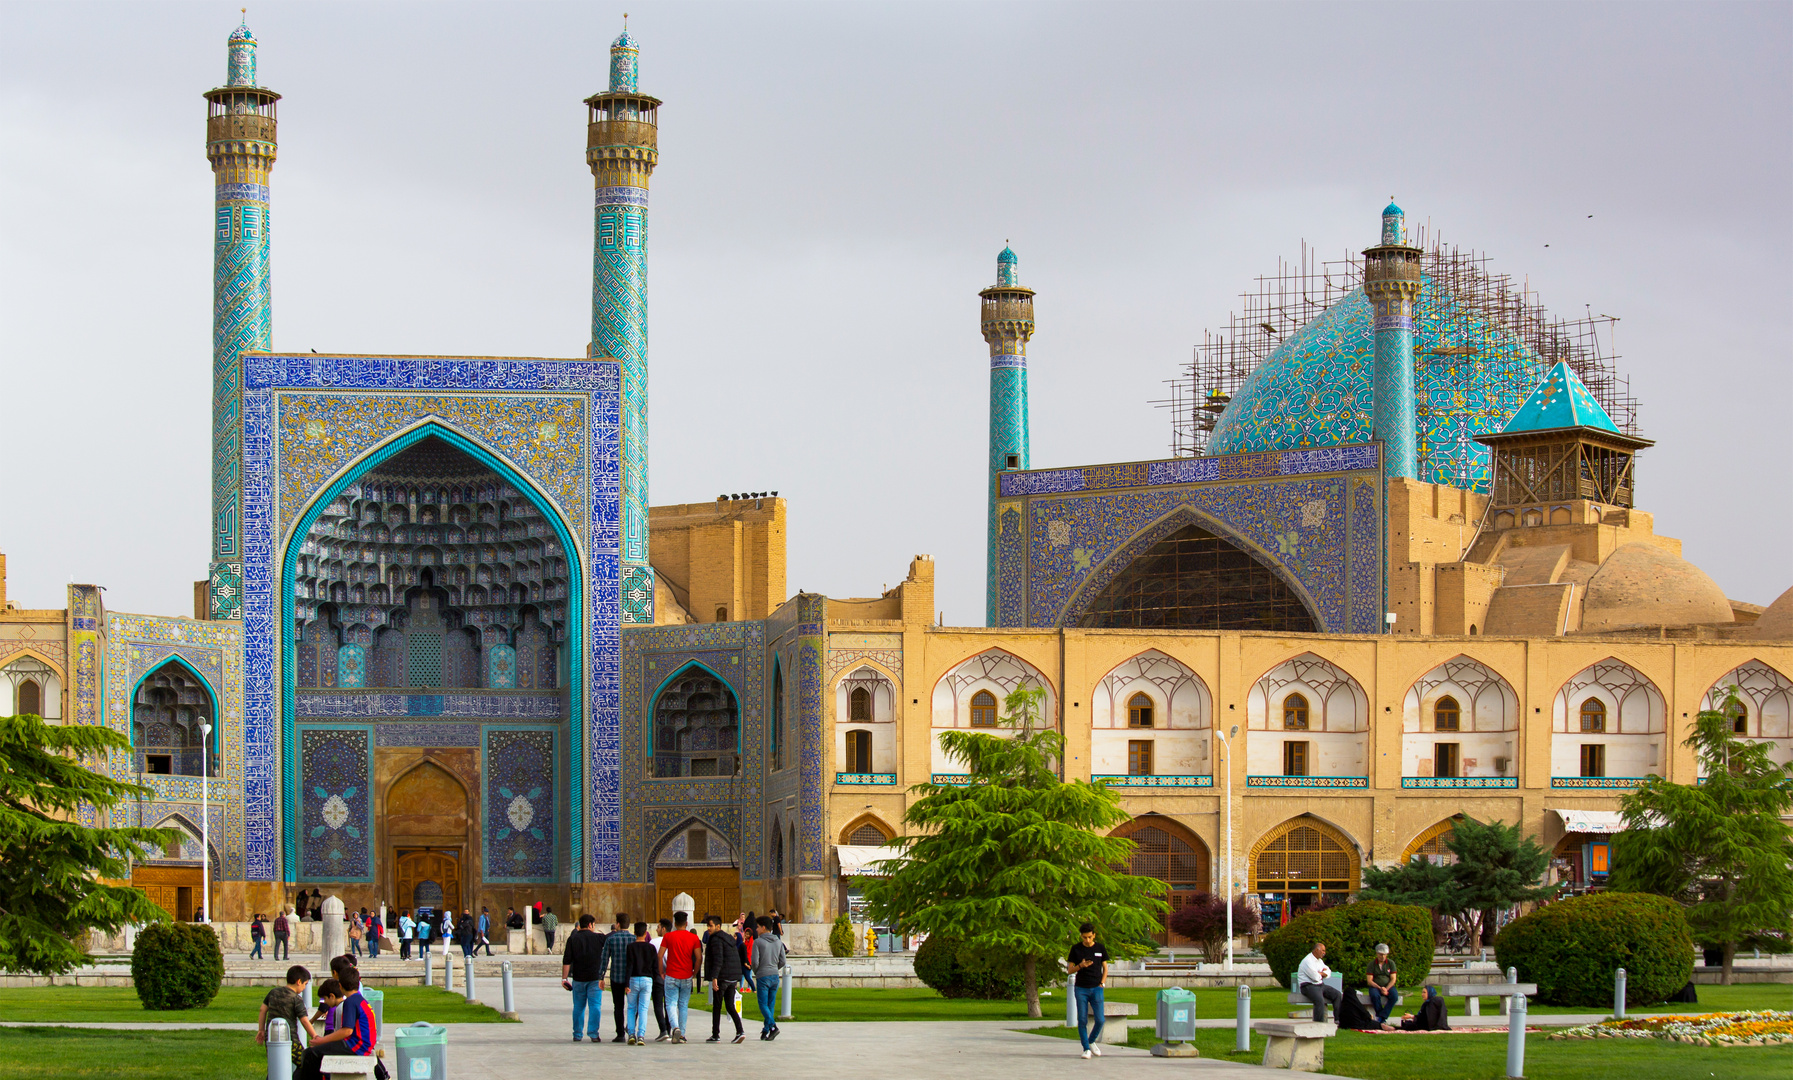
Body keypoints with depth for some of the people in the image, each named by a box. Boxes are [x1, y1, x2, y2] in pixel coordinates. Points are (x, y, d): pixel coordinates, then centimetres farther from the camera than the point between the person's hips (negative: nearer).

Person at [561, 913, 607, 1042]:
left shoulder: (572, 938, 1)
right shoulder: (597, 937, 0)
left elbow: (567, 960, -4)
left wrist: (564, 978, -3)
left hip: (578, 978, 1)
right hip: (595, 978, -1)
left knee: (578, 1007, 9)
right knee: (595, 1006, 0)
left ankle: (577, 1034, 11)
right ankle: (593, 1034, -7)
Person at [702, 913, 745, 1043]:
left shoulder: (716, 939, -10)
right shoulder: (730, 938, 17)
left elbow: (718, 959, -21)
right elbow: (737, 958, 21)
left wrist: (714, 977, -26)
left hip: (721, 978, -8)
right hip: (733, 978, 8)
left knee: (716, 1007, 2)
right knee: (730, 1006, 9)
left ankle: (715, 1035, 4)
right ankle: (740, 1031, -7)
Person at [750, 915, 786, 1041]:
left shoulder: (758, 942, -9)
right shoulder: (779, 942, 7)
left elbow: (755, 961, -13)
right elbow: (782, 961, 7)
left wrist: (756, 973, 6)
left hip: (763, 977, -5)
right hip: (775, 976, 5)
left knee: (763, 1005, -3)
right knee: (771, 1005, 10)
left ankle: (772, 1026, -22)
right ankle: (766, 1030, 12)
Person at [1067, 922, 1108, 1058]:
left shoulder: (1101, 948, 5)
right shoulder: (1076, 949, 2)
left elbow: (1105, 968, 12)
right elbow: (1070, 970, 3)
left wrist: (1102, 983, 0)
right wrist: (1080, 966, -16)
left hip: (1096, 989, 1)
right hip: (1081, 989, 0)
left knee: (1100, 1020, -7)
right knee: (1082, 1020, -4)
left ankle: (1092, 1041, 19)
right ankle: (1086, 1049, 6)